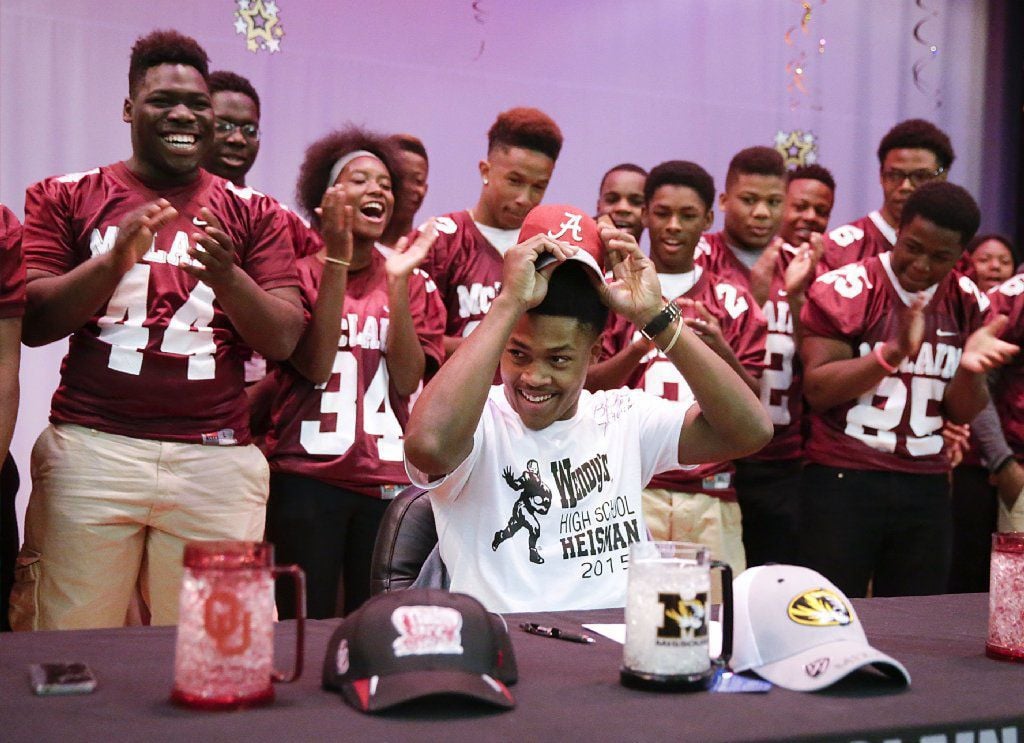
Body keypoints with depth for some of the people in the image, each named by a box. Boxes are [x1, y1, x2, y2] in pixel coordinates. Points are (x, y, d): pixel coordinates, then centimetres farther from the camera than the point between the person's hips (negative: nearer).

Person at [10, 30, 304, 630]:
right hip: (90, 448, 0)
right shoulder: (67, 197, 13)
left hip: (217, 461, 1)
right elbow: (33, 324, 4)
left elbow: (284, 342, 6)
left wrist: (227, 276, -12)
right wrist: (116, 258, -11)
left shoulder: (253, 213, 14)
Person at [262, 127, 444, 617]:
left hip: (387, 481, 3)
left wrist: (398, 281, -11)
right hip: (306, 478, -3)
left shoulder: (413, 282, 10)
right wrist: (337, 261, -15)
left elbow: (407, 379, -2)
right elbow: (315, 366, -12)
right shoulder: (298, 271, 1)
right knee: (307, 627, 1)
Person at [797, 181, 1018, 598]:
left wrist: (969, 367, -14)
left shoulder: (968, 304, 7)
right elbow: (816, 388, -14)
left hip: (925, 487, 4)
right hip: (841, 481, -4)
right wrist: (894, 351, -25)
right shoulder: (846, 289, -8)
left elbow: (963, 413, 8)